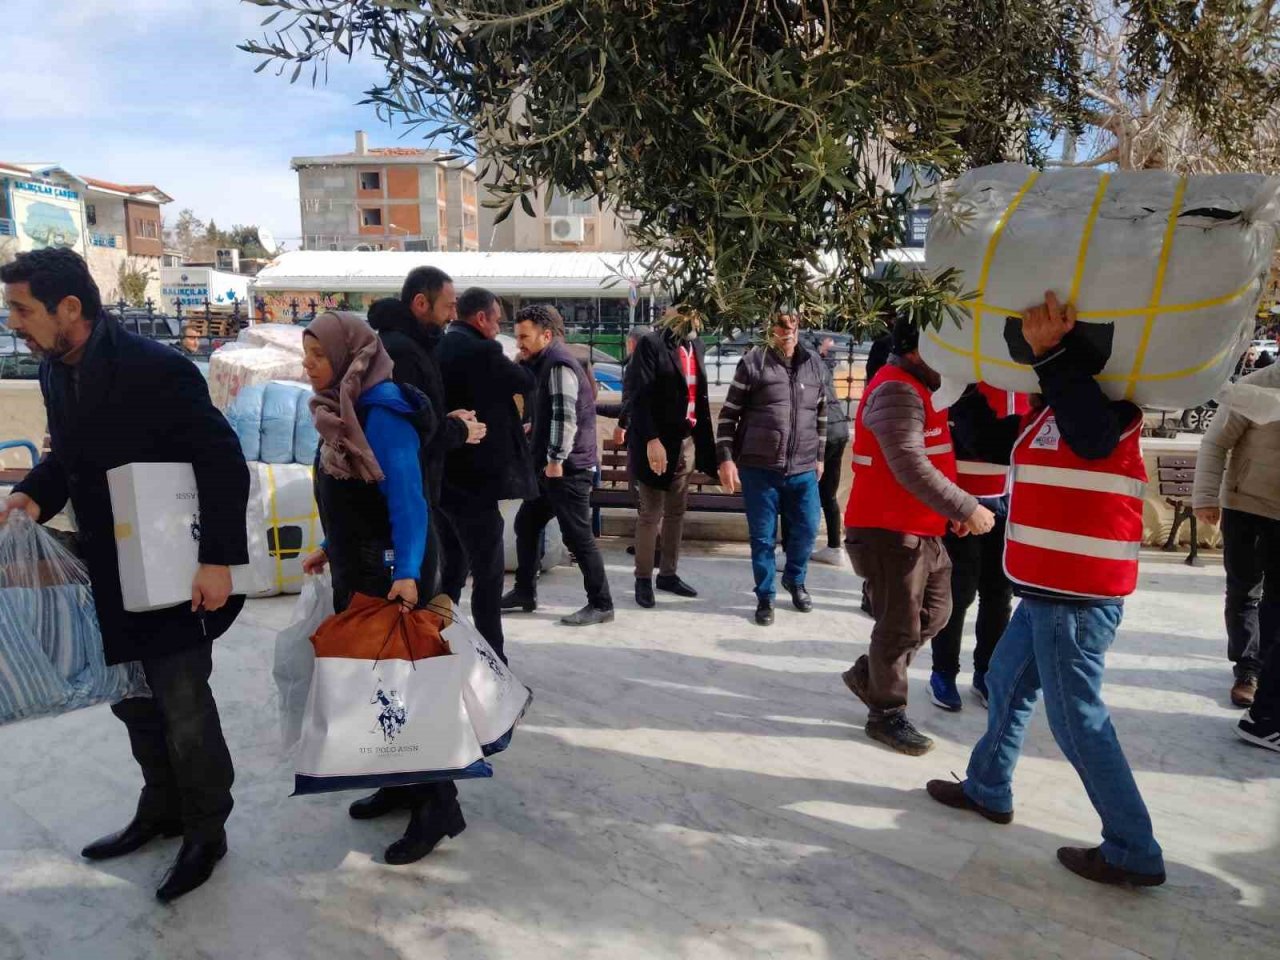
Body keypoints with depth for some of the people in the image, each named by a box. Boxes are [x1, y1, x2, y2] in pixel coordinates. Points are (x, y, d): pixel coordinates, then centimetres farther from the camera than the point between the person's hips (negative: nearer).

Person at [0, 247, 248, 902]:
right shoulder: (55, 371, 5)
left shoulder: (156, 368, -20)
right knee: (132, 699, 19)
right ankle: (162, 811, 40)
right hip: (106, 573, 8)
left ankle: (206, 831, 24)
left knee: (183, 707, 3)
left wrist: (218, 561, -23)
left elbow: (224, 463, -21)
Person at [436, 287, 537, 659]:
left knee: (451, 569, 19)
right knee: (488, 573, -1)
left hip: (439, 477, 9)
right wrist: (500, 357, 10)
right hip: (471, 479, -9)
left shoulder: (437, 349, 10)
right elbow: (526, 383, -3)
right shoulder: (479, 351, -15)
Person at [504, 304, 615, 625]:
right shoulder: (543, 364, 19)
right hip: (550, 466, 11)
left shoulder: (558, 364, -13)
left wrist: (556, 459, -22)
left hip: (568, 468, -11)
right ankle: (525, 592, 27)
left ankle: (601, 605, 2)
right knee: (526, 524, 16)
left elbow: (565, 415, -22)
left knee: (577, 536, -7)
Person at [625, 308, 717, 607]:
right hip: (656, 442, -7)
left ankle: (668, 574, 25)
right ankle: (643, 579, 14)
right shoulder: (651, 344, -11)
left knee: (676, 513, 13)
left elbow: (700, 394, 13)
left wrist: (704, 439, 8)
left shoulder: (697, 345, 11)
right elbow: (638, 397, -16)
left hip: (687, 441, 7)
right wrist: (651, 440, -23)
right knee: (649, 515, 2)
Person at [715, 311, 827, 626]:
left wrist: (819, 456, 18)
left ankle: (794, 579, 38)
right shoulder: (752, 362, -5)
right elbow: (729, 413, -3)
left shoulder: (813, 363, 8)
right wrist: (726, 458, -10)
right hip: (759, 468, -3)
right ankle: (765, 597, 22)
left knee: (807, 529, 11)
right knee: (763, 537, 5)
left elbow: (821, 413, 18)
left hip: (803, 469, 4)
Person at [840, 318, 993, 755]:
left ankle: (868, 674, 31)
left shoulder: (919, 387, 16)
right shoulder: (896, 391, -19)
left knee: (935, 611, 17)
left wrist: (953, 509, 9)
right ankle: (887, 714, 18)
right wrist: (965, 509, -24)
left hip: (922, 529, 10)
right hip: (889, 531, -10)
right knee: (900, 625, 1)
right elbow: (910, 467, -27)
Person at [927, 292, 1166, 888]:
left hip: (1077, 598, -10)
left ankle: (1134, 853, 12)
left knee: (1076, 718, -2)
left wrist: (1051, 353, -44)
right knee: (1005, 683, 21)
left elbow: (1093, 434, -37)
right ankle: (987, 790, 38)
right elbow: (990, 443, 19)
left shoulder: (1106, 401, -14)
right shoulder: (1048, 412, 13)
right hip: (1051, 592, 10)